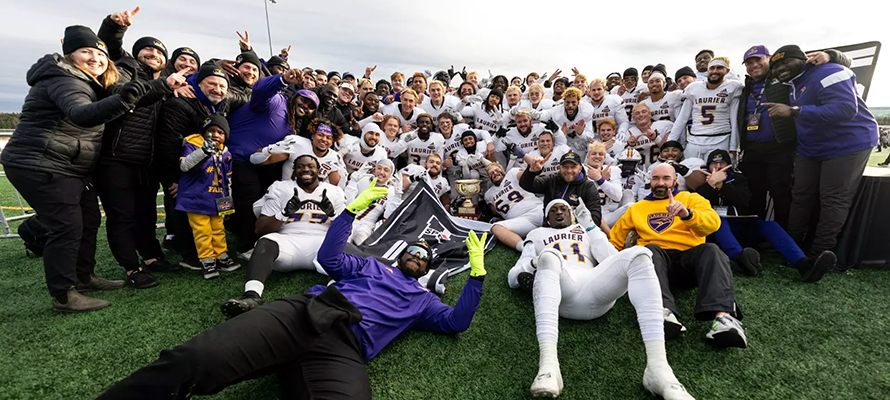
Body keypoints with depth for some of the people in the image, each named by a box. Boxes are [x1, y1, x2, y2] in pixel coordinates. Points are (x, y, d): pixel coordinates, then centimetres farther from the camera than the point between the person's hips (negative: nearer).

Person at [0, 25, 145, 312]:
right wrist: (121, 101, -59)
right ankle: (63, 296, 0)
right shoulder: (66, 80, -18)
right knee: (67, 226, -10)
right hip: (41, 167, -10)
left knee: (90, 220, 13)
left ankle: (83, 278, 27)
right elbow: (80, 115, -41)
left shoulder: (87, 82, 14)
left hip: (71, 168, 10)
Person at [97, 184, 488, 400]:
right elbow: (328, 257, 23)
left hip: (343, 350, -1)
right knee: (191, 361, -25)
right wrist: (354, 208, 16)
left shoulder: (421, 299, 32)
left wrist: (477, 272, 20)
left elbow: (456, 321, 23)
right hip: (306, 312, 1)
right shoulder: (370, 265, 32)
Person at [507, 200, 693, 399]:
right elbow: (513, 278, 18)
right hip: (559, 293, -2)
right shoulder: (537, 234, 31)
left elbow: (614, 259, 15)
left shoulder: (586, 231, 34)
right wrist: (533, 264, -3)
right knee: (549, 255, -35)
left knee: (638, 255, -23)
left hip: (594, 288, 2)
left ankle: (657, 366, -35)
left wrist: (591, 227, 6)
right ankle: (548, 364, -52)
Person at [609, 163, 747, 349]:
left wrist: (687, 214, -26)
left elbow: (713, 223, -4)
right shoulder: (637, 208, 22)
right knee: (650, 249, -32)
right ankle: (665, 312, -54)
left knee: (711, 250, -30)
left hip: (691, 256, 0)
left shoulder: (691, 198, 18)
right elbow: (614, 241, 22)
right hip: (658, 257, 0)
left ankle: (723, 316, -50)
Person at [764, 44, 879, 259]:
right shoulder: (792, 82, 7)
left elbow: (846, 109, -34)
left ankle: (819, 254, 0)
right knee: (801, 196, 9)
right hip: (811, 148, 8)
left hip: (848, 144, -8)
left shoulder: (827, 73, -20)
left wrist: (793, 111, -37)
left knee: (834, 200, -5)